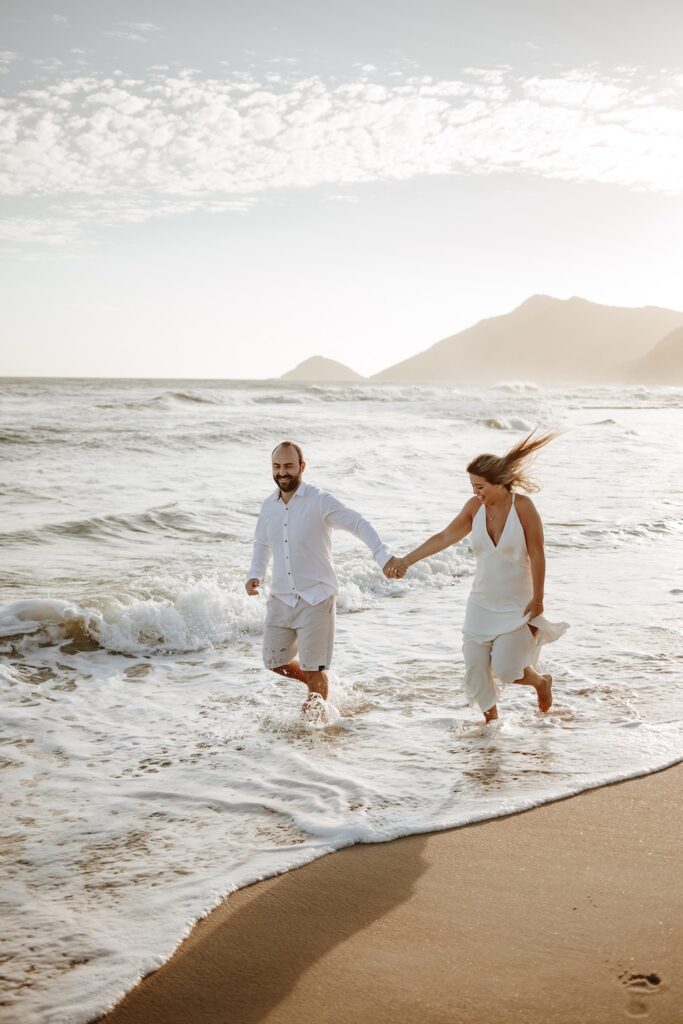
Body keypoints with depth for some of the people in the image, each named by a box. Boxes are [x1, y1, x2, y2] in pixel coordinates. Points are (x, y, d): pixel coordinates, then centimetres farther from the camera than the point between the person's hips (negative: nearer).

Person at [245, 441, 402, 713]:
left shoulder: (320, 502, -13)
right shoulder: (269, 506, 5)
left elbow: (358, 525, -17)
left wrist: (383, 557, -32)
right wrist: (255, 575, 4)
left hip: (315, 598, -6)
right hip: (281, 597, 6)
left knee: (313, 668, -3)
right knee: (274, 662, 11)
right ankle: (318, 686, 37)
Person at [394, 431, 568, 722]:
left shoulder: (522, 506, -16)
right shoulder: (475, 506, -4)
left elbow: (536, 554, -13)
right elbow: (444, 538, 2)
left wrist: (537, 600, -13)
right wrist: (407, 561, 0)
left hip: (517, 606, -5)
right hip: (482, 603, 5)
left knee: (506, 669, -10)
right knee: (475, 666, 1)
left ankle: (541, 681, 23)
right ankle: (491, 720, 22)